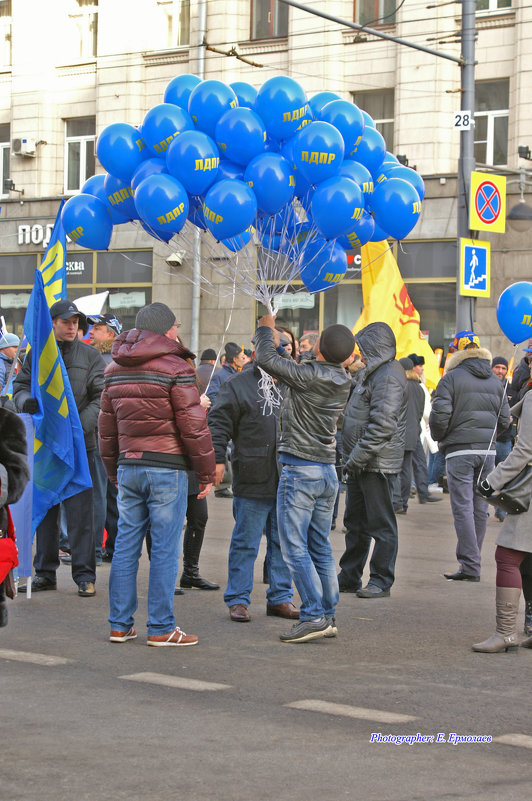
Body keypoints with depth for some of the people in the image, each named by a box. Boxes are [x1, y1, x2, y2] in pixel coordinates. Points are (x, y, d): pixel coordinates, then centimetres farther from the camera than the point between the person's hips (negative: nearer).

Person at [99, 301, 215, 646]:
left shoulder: (115, 370, 12)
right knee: (165, 548, -2)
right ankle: (161, 628, 0)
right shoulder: (176, 368, -9)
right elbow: (193, 426, -10)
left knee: (126, 545, 9)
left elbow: (107, 427, 18)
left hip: (128, 466, 6)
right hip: (167, 467, -6)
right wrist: (207, 473, -3)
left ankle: (120, 624, 12)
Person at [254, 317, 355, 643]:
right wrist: (278, 343, 29)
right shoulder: (343, 381, 5)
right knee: (321, 548, 12)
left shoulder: (309, 376, -17)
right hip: (328, 472, 7)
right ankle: (329, 616, 13)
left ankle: (314, 616, -11)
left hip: (300, 469, -7)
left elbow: (266, 359, -15)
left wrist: (266, 329, 4)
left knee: (295, 547, -5)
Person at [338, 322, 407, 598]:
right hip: (360, 462, 11)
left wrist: (358, 455, -22)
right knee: (356, 522, 16)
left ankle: (381, 582, 3)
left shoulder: (388, 376, -17)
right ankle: (350, 577, 25)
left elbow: (383, 425, -24)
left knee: (381, 524, -3)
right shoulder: (373, 373, 16)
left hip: (378, 462, -11)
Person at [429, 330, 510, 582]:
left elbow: (440, 415, -12)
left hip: (460, 450, -5)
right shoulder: (495, 382, 11)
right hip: (488, 451, 5)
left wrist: (439, 438, 6)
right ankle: (469, 559, 19)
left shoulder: (452, 378, -6)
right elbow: (504, 420, 12)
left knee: (463, 507, -5)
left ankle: (470, 566, -11)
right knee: (480, 507, 10)